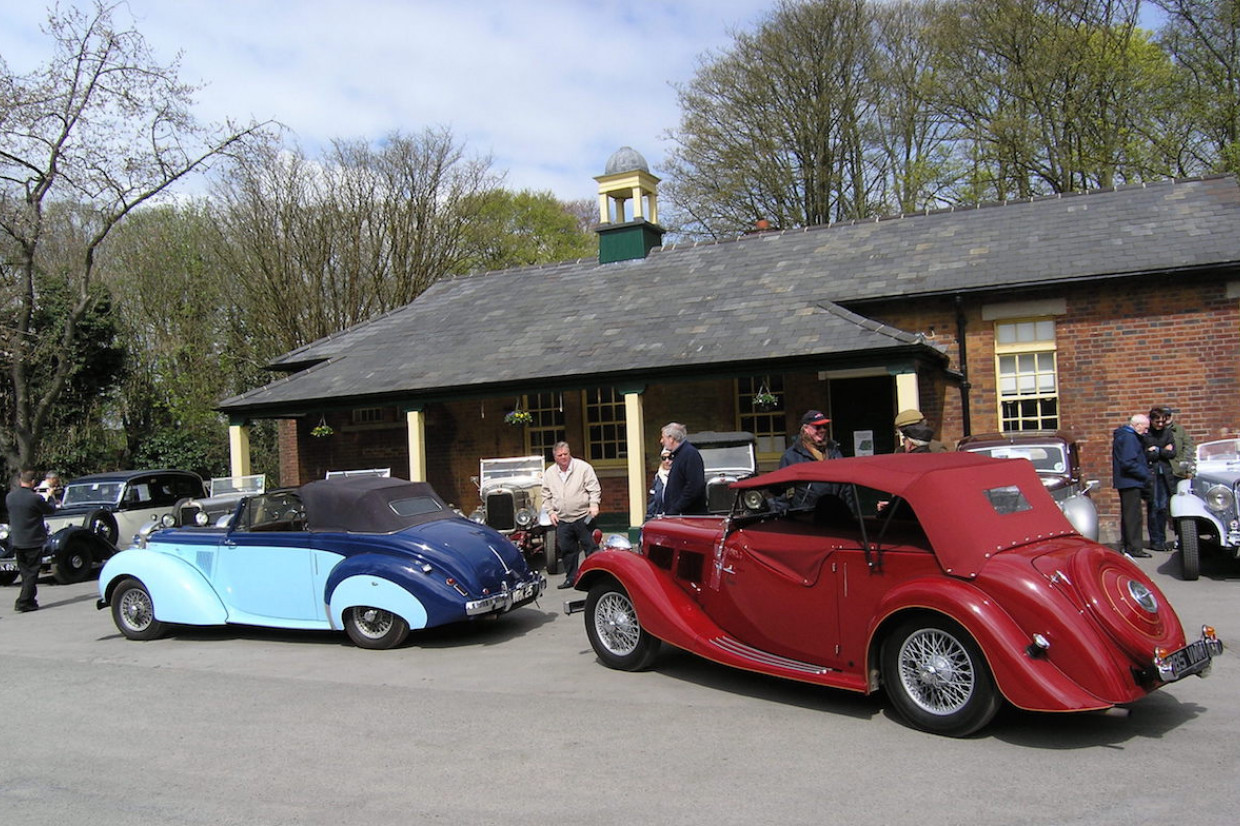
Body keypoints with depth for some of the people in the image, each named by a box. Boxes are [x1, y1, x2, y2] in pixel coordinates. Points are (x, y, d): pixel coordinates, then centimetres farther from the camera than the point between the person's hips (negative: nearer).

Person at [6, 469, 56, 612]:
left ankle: (29, 601, 22)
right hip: (33, 541, -6)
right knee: (32, 572, 2)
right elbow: (49, 509, -3)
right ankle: (24, 602, -2)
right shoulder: (35, 498, -19)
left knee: (25, 572, 16)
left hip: (16, 541, 6)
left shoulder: (9, 497, -1)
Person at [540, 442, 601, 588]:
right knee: (567, 550, 7)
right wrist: (551, 511, 5)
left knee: (590, 547, -1)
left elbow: (595, 489, -4)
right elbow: (546, 496, 16)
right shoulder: (549, 473, 10)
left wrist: (594, 504, -17)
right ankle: (571, 578, 17)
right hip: (562, 520, 4)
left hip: (583, 517, -4)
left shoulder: (583, 467, -2)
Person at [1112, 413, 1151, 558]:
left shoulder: (1124, 435, 16)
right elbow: (1128, 463, -24)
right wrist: (1145, 474, -15)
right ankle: (1134, 548, -6)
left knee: (1128, 514, 16)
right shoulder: (1129, 438, -17)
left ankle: (1125, 546, 22)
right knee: (1133, 515, -8)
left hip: (1125, 482, 11)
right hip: (1130, 482, -11)